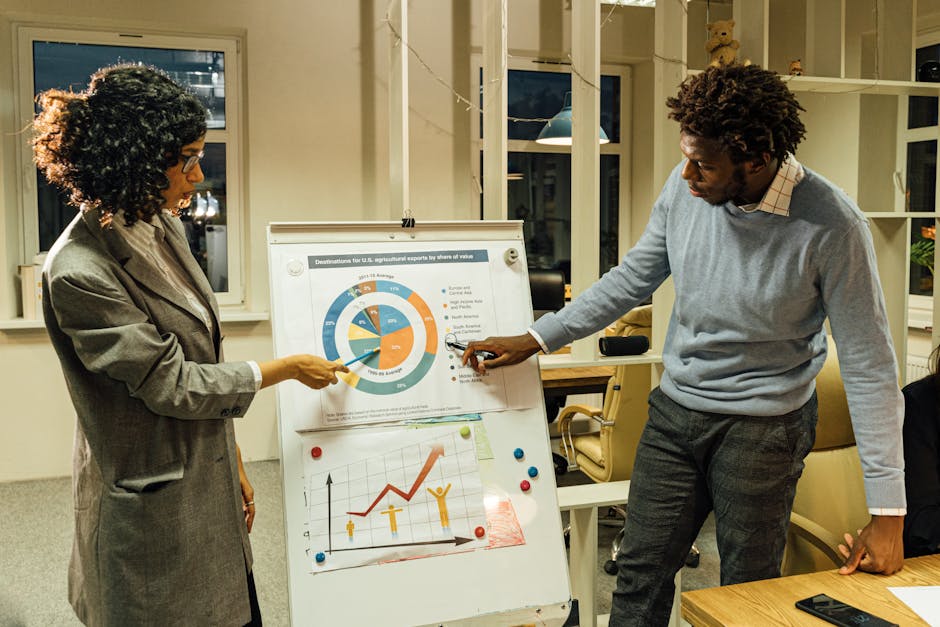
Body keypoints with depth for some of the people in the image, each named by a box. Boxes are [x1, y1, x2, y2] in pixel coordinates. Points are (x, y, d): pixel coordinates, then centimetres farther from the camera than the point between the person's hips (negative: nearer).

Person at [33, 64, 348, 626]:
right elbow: (170, 384, -18)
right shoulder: (79, 273, -23)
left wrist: (234, 464, 12)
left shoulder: (163, 226, 2)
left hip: (210, 487, 7)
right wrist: (287, 369, -8)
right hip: (153, 511, -7)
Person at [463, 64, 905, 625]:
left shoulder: (830, 226, -20)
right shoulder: (685, 188, -7)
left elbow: (869, 365, -16)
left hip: (763, 427, -4)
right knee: (640, 576, 13)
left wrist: (888, 513, -15)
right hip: (675, 410, 5)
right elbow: (633, 278, 7)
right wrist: (535, 339, 5)